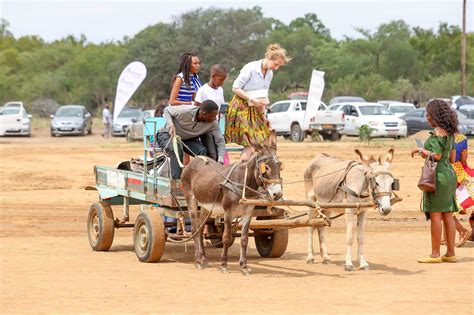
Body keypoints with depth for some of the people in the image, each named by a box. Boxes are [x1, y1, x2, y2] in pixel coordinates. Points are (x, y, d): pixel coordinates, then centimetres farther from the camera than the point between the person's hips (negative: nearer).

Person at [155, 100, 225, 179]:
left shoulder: (212, 123, -20)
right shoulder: (185, 111, -31)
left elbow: (220, 140, -17)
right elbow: (167, 110, -14)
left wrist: (220, 160, -32)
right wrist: (170, 125, -33)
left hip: (187, 139, 4)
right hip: (167, 135, -4)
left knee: (202, 151, -24)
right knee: (177, 149, -37)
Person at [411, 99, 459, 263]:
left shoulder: (437, 132, -14)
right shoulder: (450, 132, 13)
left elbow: (436, 156, -21)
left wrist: (421, 151, -7)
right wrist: (426, 154, 22)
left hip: (438, 175, -9)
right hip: (449, 173, 9)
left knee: (435, 214, -6)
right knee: (447, 215, 10)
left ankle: (435, 254, -4)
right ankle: (450, 253, 12)